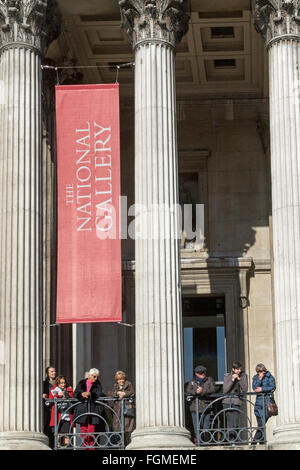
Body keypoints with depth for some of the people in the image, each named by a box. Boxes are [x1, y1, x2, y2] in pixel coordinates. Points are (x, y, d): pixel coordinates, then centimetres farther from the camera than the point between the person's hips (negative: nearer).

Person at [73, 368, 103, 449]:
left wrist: (90, 394, -22)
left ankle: (91, 445, 1)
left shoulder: (98, 384, 7)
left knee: (91, 428, -5)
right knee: (83, 428, 0)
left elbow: (99, 394, -6)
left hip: (93, 408, -1)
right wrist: (81, 394, -15)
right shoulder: (81, 383, 10)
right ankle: (85, 445, 6)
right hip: (82, 408, 1)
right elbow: (75, 394, 5)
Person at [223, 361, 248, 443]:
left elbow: (245, 390, -3)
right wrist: (232, 380, -15)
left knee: (235, 424, -11)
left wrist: (239, 380, -14)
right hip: (227, 402, 0)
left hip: (237, 402, 0)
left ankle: (236, 440, 0)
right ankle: (231, 440, 7)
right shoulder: (227, 376, 2)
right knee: (230, 424, -3)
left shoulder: (244, 376, 4)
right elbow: (225, 390, -6)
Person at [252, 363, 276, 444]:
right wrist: (260, 379, -11)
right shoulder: (255, 377, 13)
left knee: (262, 423, -12)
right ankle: (262, 441, 4)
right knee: (260, 424, -1)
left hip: (268, 401, -3)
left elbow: (273, 387, -6)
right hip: (259, 401, 3)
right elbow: (254, 388, -1)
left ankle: (255, 441, -11)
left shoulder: (269, 377, 4)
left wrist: (262, 389, -7)